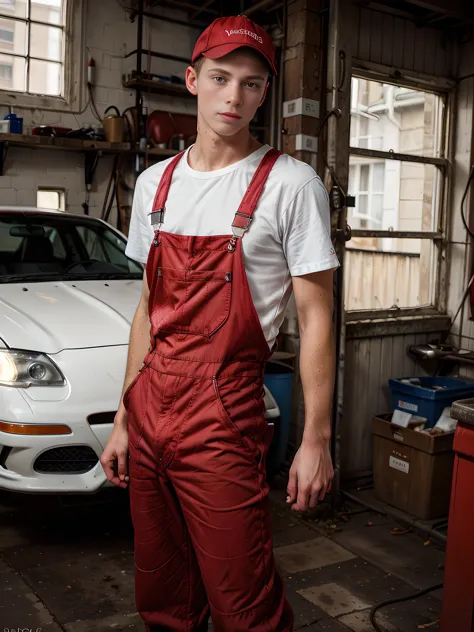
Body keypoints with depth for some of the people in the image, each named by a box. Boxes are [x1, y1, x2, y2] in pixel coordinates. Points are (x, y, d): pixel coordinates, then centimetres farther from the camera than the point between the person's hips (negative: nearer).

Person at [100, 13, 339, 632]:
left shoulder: (291, 183, -6)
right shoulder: (154, 182, 11)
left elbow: (316, 317, -6)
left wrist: (316, 439, -9)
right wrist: (124, 419, 13)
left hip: (222, 421, -5)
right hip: (150, 412, 6)